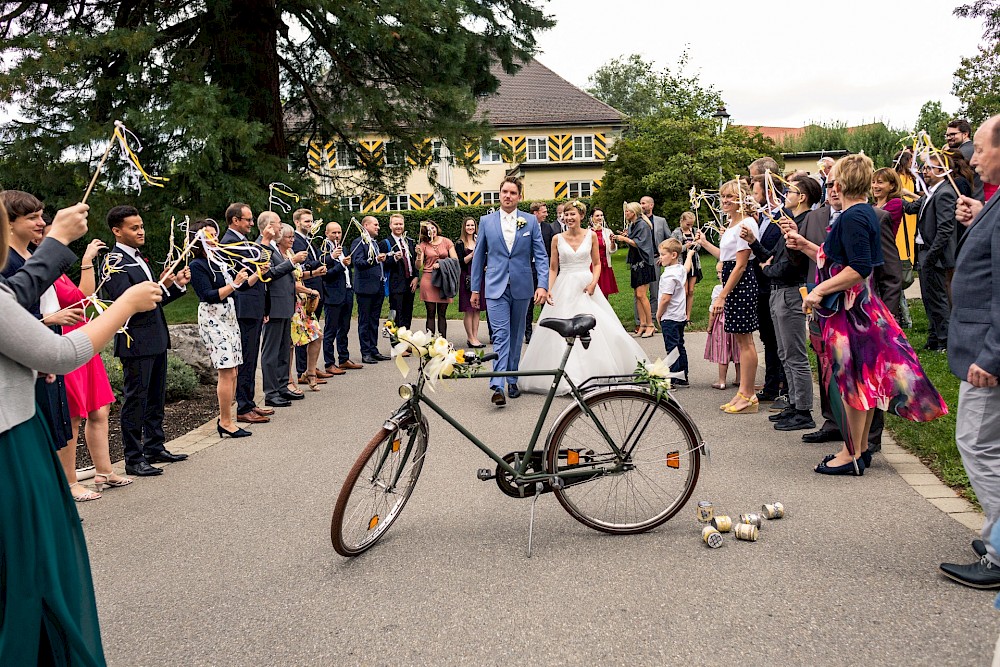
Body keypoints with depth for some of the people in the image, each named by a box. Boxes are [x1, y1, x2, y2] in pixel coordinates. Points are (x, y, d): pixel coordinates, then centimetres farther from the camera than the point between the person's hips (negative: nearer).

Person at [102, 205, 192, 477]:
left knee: (155, 398, 16)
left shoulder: (139, 258, 15)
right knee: (135, 401, -1)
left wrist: (177, 284, 4)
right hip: (136, 342, -9)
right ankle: (133, 459, 7)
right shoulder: (115, 263, -14)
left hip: (156, 339, 9)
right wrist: (161, 285, -30)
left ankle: (155, 448, 27)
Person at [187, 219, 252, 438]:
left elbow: (240, 286, 18)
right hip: (212, 319, -8)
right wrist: (234, 284, -22)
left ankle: (225, 417, 14)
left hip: (229, 317, 8)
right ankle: (226, 422, -5)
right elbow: (210, 296, -16)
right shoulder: (197, 265, -7)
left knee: (232, 371, 6)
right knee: (227, 371, -11)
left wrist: (256, 275, 5)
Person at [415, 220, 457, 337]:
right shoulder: (423, 245, 4)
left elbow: (455, 260, 1)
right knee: (431, 313, 0)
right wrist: (419, 255, -19)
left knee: (442, 313, 4)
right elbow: (418, 267, -1)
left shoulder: (446, 242, 6)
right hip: (428, 279, -1)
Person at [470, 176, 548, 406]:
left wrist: (543, 284, -10)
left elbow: (540, 255, 2)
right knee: (501, 335, -12)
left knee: (516, 336, 12)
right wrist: (475, 289, 8)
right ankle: (497, 386, -17)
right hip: (496, 288, -1)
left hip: (521, 288, 1)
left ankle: (512, 380, 23)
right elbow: (479, 256, 9)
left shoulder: (530, 221, 4)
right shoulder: (486, 221, 5)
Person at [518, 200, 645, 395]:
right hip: (564, 288, 0)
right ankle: (567, 377, 6)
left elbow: (596, 263, 9)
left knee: (594, 329, -4)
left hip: (586, 286, 0)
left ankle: (594, 374, 10)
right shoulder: (557, 239, 3)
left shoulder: (591, 236, 4)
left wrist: (593, 282, -8)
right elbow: (553, 268, 6)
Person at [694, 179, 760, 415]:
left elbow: (740, 265, -18)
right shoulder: (733, 223, 16)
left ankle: (749, 397, 3)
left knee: (744, 340, -4)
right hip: (732, 282, 10)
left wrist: (722, 295, -19)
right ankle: (743, 393, 19)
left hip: (742, 283, -10)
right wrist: (704, 243, 26)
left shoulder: (746, 223, -14)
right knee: (741, 340, 12)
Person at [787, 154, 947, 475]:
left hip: (849, 310, -10)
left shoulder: (853, 217, -17)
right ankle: (860, 447, 25)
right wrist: (806, 246, 20)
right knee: (862, 379, 14)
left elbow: (859, 269, -25)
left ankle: (852, 455, 6)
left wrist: (820, 290, -22)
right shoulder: (865, 213, 14)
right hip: (858, 307, 10)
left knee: (851, 379, -3)